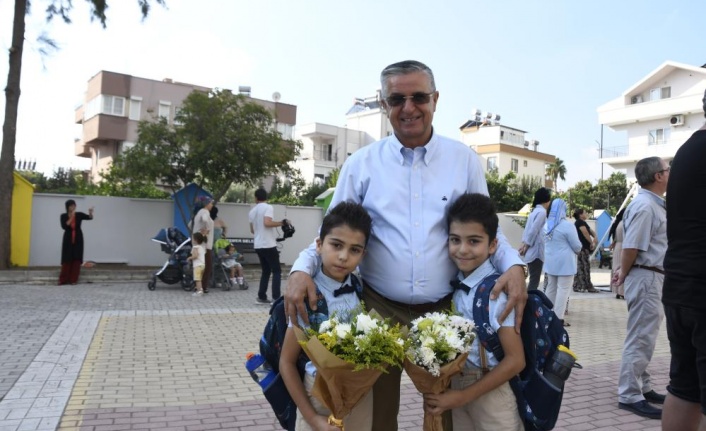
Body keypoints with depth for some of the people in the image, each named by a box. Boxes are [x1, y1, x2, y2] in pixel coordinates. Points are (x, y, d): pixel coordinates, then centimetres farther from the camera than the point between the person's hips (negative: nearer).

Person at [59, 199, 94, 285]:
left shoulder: (79, 214, 1)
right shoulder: (63, 216, -2)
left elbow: (90, 217, -12)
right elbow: (64, 226, -16)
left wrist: (90, 212, -33)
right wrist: (71, 218, -21)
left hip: (78, 239, 1)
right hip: (68, 239, -1)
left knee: (76, 259, -1)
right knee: (67, 259, -2)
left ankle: (73, 280, 4)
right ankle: (63, 280, 5)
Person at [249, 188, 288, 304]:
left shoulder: (252, 211, 13)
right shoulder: (268, 207, -8)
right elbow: (267, 223, -24)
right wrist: (281, 223, -11)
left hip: (258, 245, 7)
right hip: (269, 245, -7)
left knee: (266, 271, 16)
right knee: (277, 271, -1)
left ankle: (261, 297, 14)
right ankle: (276, 298, -7)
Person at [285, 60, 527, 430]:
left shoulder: (464, 160, 2)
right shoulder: (362, 163, 0)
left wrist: (514, 264, -11)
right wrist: (302, 268, -13)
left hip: (445, 310, 1)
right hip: (380, 310, 0)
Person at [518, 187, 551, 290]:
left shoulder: (535, 211, 16)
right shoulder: (542, 212, -13)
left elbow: (528, 229, 14)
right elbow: (533, 230, -18)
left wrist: (524, 243, 6)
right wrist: (526, 245, -10)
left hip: (532, 252, 9)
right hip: (536, 252, -9)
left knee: (533, 280, 14)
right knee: (534, 281, -5)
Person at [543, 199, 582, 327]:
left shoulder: (547, 225, 7)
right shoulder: (567, 225, -15)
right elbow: (577, 246, -8)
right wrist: (578, 250, 13)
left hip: (550, 262, 7)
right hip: (565, 262, -7)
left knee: (551, 288, 16)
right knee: (563, 289, -3)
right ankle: (558, 318, -4)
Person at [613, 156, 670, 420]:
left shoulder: (655, 205, 15)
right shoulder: (645, 206, -18)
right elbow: (631, 246, -21)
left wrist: (625, 272, 13)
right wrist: (624, 275, -7)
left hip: (655, 278, 10)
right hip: (646, 278, -10)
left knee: (645, 338, 16)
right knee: (640, 339, -5)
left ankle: (642, 387, 27)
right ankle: (630, 396, 1)